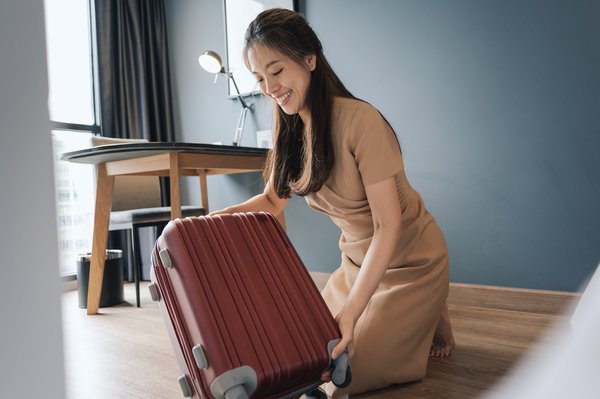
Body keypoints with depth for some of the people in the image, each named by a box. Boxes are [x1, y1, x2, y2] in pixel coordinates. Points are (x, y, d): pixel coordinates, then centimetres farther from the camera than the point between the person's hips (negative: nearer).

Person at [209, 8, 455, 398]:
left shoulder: (360, 120, -27)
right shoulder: (291, 129, -4)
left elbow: (389, 224, -27)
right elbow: (273, 200, 6)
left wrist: (351, 312, -30)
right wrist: (217, 218, -11)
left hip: (409, 262, -7)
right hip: (357, 259, 7)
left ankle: (432, 324, 19)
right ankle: (411, 320, 30)